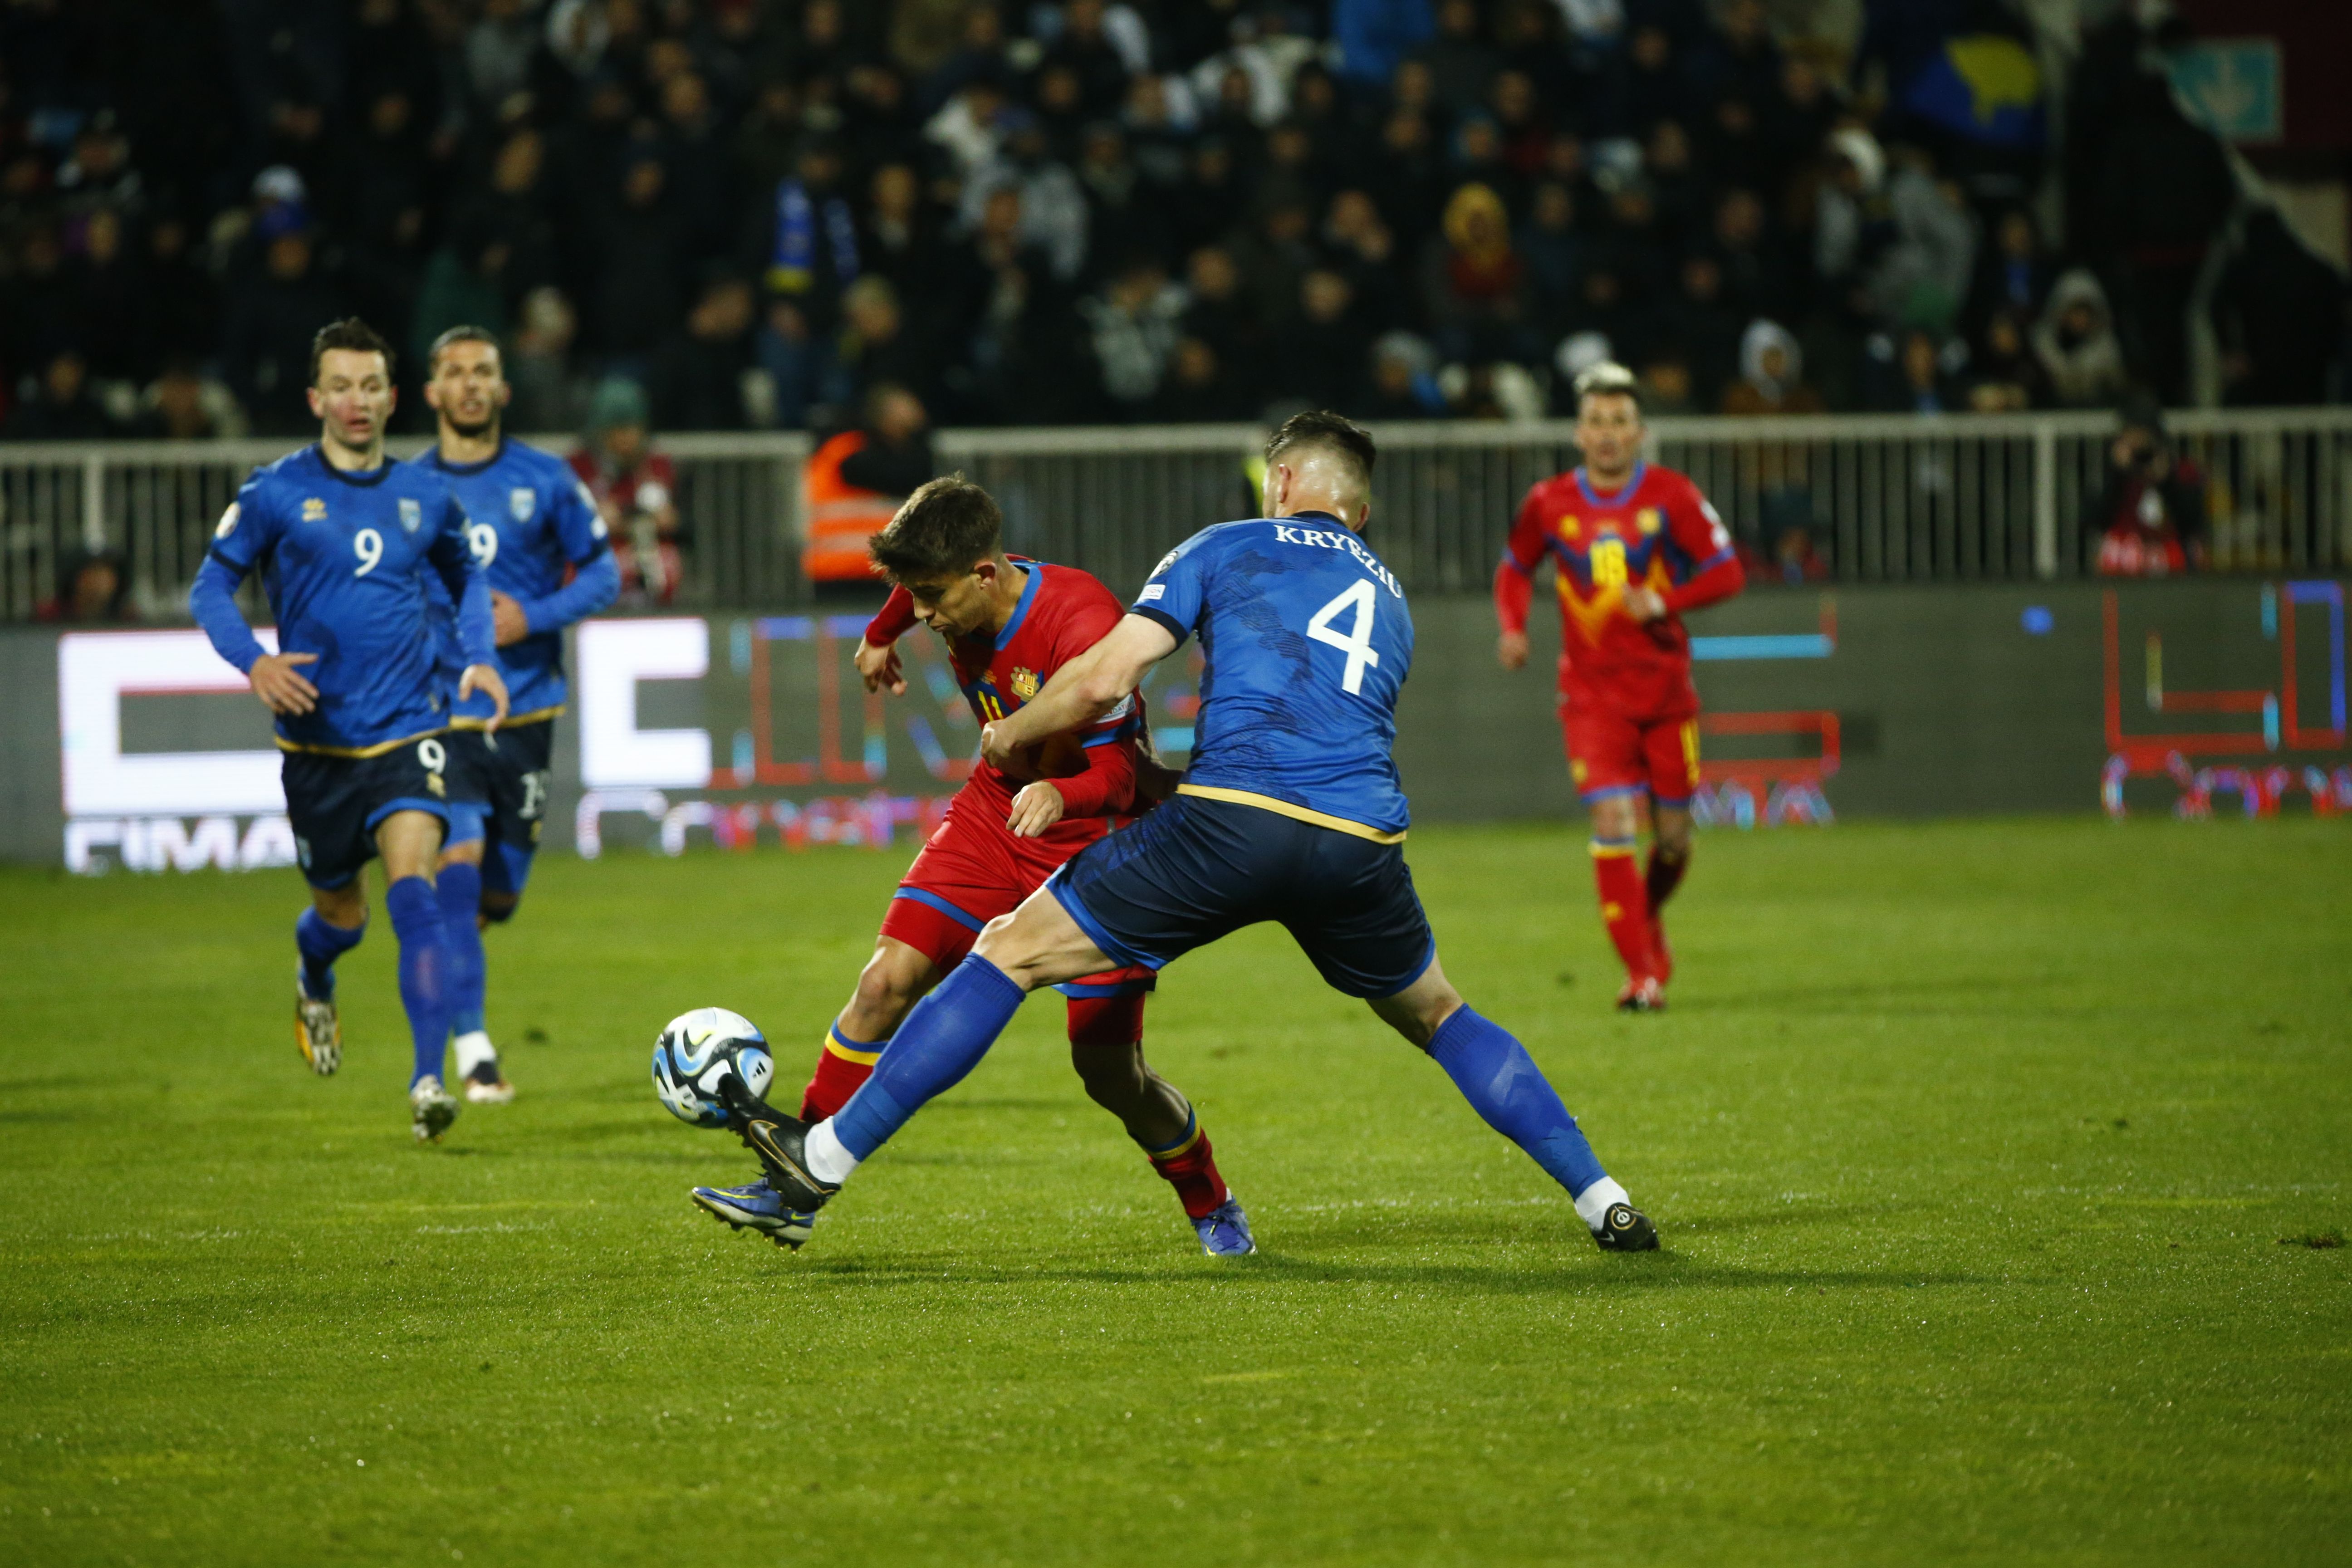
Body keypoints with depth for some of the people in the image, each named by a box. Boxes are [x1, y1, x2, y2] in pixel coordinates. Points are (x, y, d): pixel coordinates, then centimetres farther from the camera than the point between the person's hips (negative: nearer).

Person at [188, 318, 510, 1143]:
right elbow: (211, 588, 2)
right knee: (341, 912, 14)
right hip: (318, 740, 0)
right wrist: (253, 659, -17)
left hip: (408, 733, 0)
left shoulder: (425, 495, 5)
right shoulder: (276, 493, -3)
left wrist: (480, 656, 6)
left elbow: (467, 576, 23)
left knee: (413, 890, -20)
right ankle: (314, 986, 52)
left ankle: (429, 1079, -23)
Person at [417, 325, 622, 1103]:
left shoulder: (545, 481, 2)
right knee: (457, 868, -19)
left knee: (497, 897, 9)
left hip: (525, 715, 2)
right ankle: (473, 1049, -16)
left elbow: (602, 573, 4)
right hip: (438, 714, -2)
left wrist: (535, 618, -12)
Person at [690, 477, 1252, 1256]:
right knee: (887, 980, -12)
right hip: (997, 808, 6)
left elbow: (1118, 775, -30)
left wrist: (1059, 796, -51)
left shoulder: (1083, 627, -31)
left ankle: (1212, 1207, 24)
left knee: (1108, 1070, -2)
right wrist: (881, 634, 32)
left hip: (1092, 837, -6)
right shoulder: (962, 595, -10)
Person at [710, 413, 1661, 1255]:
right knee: (1438, 1018, 30)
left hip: (1233, 819, -4)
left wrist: (1010, 736, 24)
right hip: (1363, 840, 4)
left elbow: (1103, 681, 5)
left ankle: (826, 1157, 6)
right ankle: (1602, 1201, 23)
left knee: (1010, 953, 7)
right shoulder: (1390, 599, 30)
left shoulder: (1227, 550, 15)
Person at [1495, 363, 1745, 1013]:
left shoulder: (1671, 496, -4)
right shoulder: (1549, 504, 0)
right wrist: (1513, 628, -1)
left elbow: (1727, 571, -3)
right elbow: (1516, 568, 17)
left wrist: (1665, 601, -18)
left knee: (1673, 836, 6)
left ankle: (1649, 918, 39)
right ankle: (1640, 972, -11)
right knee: (1613, 822, -16)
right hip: (1592, 693, -1)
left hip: (1666, 689, 1)